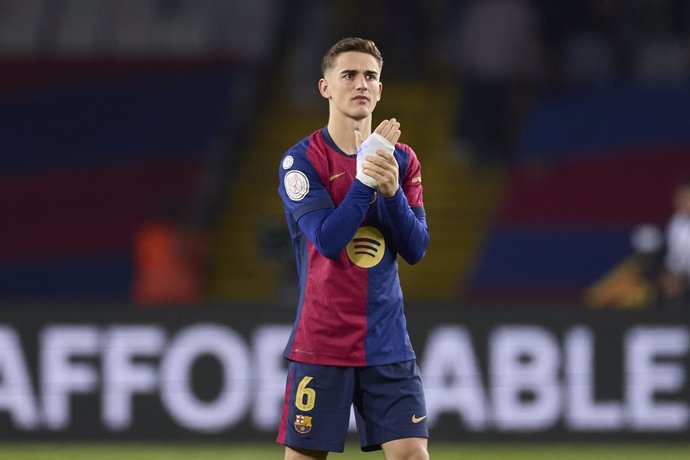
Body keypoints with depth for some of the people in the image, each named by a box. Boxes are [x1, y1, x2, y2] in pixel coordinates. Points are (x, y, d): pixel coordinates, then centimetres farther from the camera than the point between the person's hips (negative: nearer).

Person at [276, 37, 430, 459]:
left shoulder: (403, 160, 7)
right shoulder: (302, 160, -6)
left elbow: (416, 249, 0)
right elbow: (328, 241, -17)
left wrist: (392, 190, -15)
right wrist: (367, 176, -19)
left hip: (388, 343, 3)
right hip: (321, 343, -3)